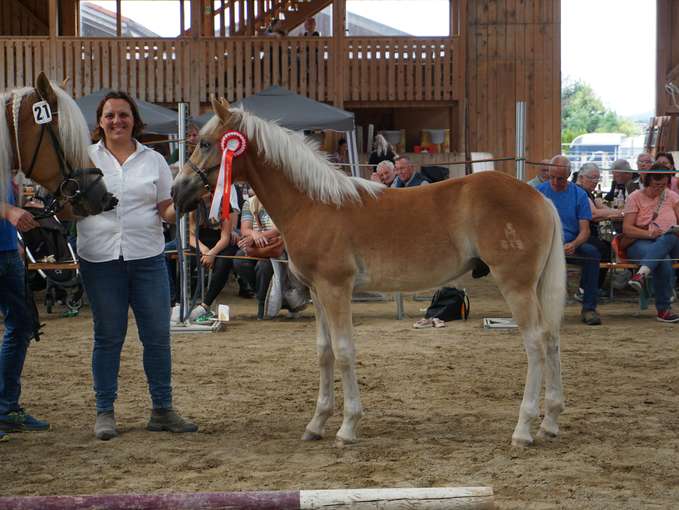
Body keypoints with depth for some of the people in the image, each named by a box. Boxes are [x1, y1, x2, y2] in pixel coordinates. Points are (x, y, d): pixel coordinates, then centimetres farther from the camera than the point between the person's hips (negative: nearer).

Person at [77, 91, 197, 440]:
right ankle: (104, 412, 14)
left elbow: (167, 211, 9)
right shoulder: (85, 158, 4)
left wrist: (181, 207, -13)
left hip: (147, 257, 2)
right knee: (108, 337, 5)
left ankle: (162, 409, 14)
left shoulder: (153, 160, 8)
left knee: (158, 335, 3)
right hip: (100, 258, -1)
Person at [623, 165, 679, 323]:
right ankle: (663, 309, -38)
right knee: (663, 260, -38)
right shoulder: (636, 197, 5)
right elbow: (627, 228, -3)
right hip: (640, 243, -3)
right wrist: (649, 234, -19)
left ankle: (642, 273, -52)